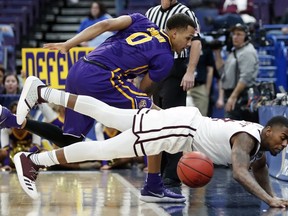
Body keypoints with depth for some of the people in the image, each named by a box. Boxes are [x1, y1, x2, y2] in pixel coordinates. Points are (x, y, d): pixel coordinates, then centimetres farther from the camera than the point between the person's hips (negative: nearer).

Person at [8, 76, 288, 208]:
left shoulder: (259, 138, 6)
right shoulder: (247, 138, -23)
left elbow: (259, 168, 23)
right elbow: (240, 173, -39)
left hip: (186, 123, 8)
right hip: (180, 126, -8)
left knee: (106, 115, 13)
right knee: (105, 149, -6)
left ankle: (42, 92, 20)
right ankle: (31, 161, -2)